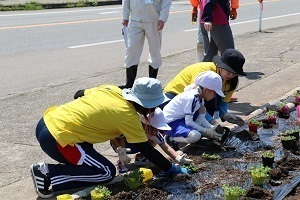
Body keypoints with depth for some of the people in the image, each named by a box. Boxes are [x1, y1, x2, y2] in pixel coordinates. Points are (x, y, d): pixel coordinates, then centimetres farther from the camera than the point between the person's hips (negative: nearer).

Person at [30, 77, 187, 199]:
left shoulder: (111, 89, 9)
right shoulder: (129, 116, -10)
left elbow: (78, 94, 22)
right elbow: (147, 150, -3)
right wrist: (170, 168, 8)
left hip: (47, 120, 9)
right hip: (56, 138, -9)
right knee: (107, 173, 1)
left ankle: (68, 164, 16)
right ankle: (48, 173, -4)